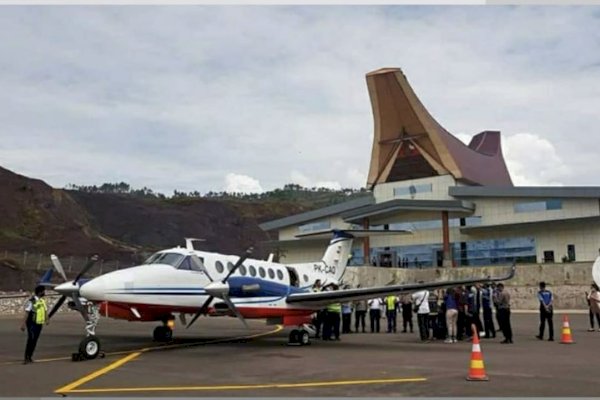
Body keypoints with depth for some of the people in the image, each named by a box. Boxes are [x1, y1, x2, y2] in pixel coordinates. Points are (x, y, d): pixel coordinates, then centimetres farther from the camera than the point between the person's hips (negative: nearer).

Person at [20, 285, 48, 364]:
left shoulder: (42, 300, 11)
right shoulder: (31, 301, -13)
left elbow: (45, 310, 13)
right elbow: (27, 313, -16)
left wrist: (46, 319, 0)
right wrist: (23, 324, -19)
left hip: (39, 324, 7)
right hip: (32, 324, -7)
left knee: (35, 340, 10)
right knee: (31, 339, -9)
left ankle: (30, 357, 19)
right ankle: (26, 358, -3)